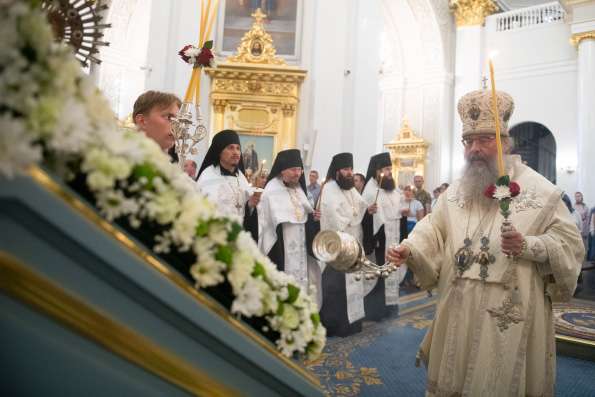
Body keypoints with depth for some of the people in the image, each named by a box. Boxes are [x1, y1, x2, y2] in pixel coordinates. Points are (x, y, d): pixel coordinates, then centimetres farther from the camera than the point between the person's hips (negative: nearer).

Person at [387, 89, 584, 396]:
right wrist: (409, 249, -16)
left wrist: (527, 245, -23)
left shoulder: (539, 190, -5)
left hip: (511, 313, -4)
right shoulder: (456, 191, 8)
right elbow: (433, 231, 2)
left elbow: (570, 243, -6)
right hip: (459, 308, 4)